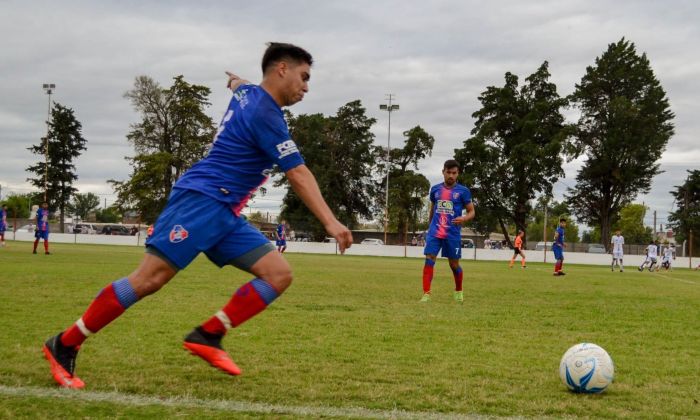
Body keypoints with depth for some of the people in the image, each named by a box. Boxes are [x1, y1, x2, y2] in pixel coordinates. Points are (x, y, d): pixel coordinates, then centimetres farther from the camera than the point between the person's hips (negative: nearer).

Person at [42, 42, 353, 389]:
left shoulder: (248, 94, 16)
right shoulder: (265, 114, -12)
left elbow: (238, 85, 44)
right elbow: (298, 175, -17)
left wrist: (235, 82, 69)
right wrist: (330, 222, -18)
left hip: (223, 213, 10)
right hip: (200, 200, -10)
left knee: (279, 274, -3)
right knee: (149, 279, -15)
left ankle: (207, 336, -3)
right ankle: (64, 345, -4)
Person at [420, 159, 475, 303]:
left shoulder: (463, 191, -2)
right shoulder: (435, 189, 8)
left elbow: (472, 212, 0)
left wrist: (464, 218, -21)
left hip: (453, 234, -2)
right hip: (435, 232, 2)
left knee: (454, 264, 8)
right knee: (429, 260, -11)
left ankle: (459, 291, 32)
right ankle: (426, 294, -11)